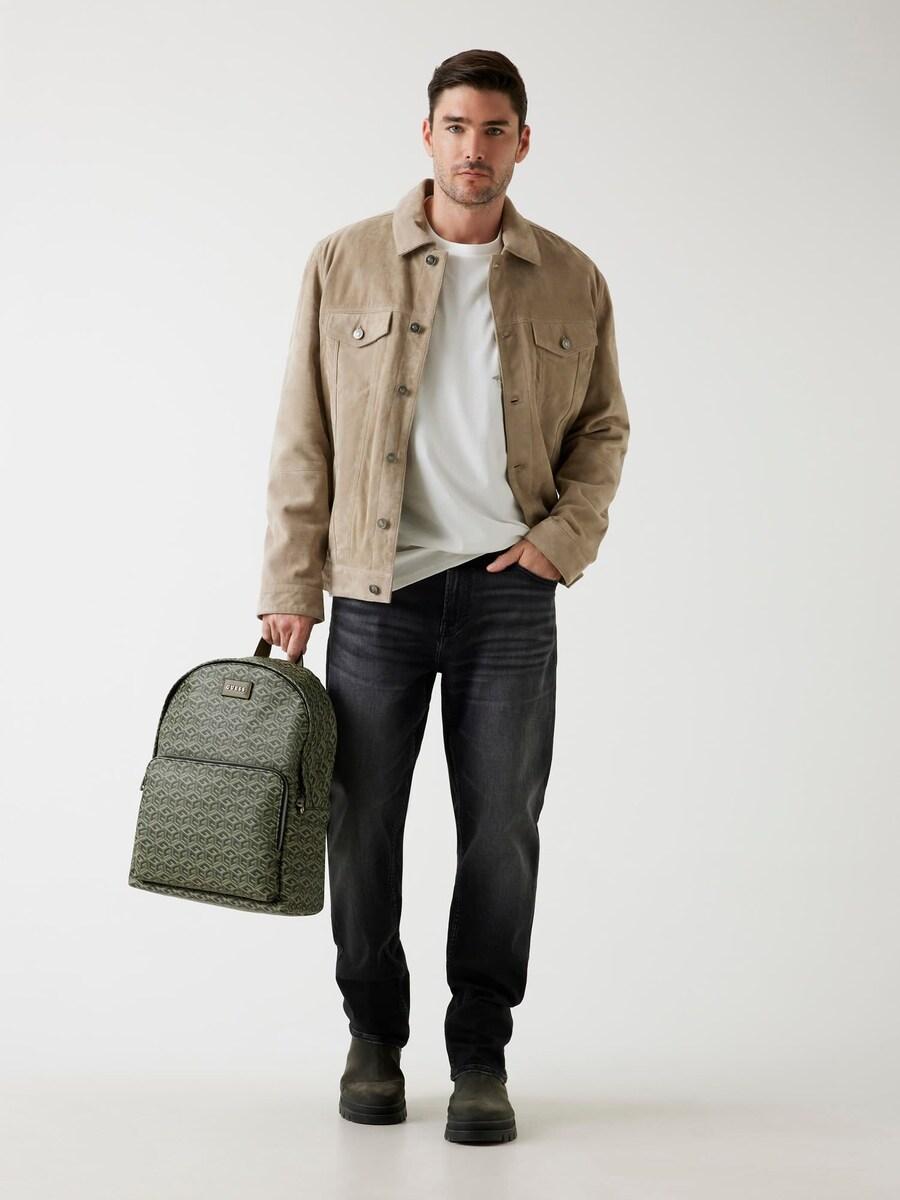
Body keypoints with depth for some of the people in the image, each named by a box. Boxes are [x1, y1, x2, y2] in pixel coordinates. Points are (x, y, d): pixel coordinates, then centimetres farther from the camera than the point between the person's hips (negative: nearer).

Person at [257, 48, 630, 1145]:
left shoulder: (572, 283, 6)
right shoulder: (344, 264, 2)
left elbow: (603, 428, 15)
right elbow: (303, 439, 3)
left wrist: (564, 539, -1)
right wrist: (290, 588, 0)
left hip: (509, 592, 1)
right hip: (376, 591, 0)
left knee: (502, 832, 2)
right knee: (362, 826, 6)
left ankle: (481, 1056, 17)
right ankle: (374, 1037, 25)